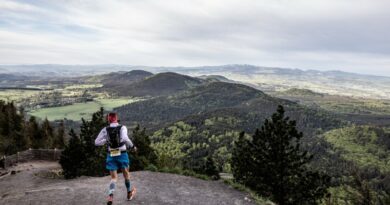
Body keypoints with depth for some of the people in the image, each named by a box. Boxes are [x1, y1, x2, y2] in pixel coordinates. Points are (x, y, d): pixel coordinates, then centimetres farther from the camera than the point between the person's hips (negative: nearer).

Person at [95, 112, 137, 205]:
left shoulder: (105, 130, -3)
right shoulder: (122, 127, -11)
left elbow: (96, 142, -3)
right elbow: (125, 138, -28)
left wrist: (107, 140, 8)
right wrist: (132, 146, -13)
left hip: (111, 156, 2)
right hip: (122, 155, -1)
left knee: (114, 178, 7)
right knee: (126, 173, 22)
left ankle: (110, 196, -19)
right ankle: (129, 193, 38)